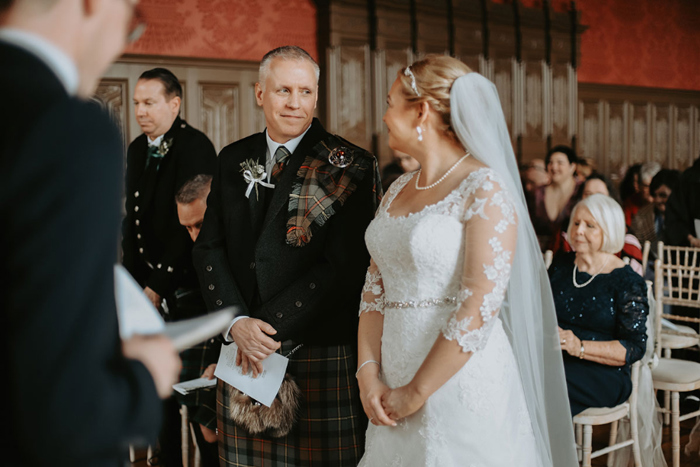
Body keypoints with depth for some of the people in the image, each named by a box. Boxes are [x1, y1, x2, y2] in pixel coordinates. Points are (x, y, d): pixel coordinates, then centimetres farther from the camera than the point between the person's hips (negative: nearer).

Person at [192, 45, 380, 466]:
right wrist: (238, 323, -7)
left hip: (320, 353, -4)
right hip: (245, 354, 4)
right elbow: (209, 247, 8)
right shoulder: (233, 160, 10)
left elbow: (344, 268, -11)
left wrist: (271, 328, -14)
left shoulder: (351, 167, -5)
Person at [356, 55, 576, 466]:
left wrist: (416, 392, -15)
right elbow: (376, 286, 9)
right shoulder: (399, 190, 11)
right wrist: (369, 372, -3)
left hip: (461, 383, -6)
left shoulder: (486, 189, -12)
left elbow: (480, 305, -19)